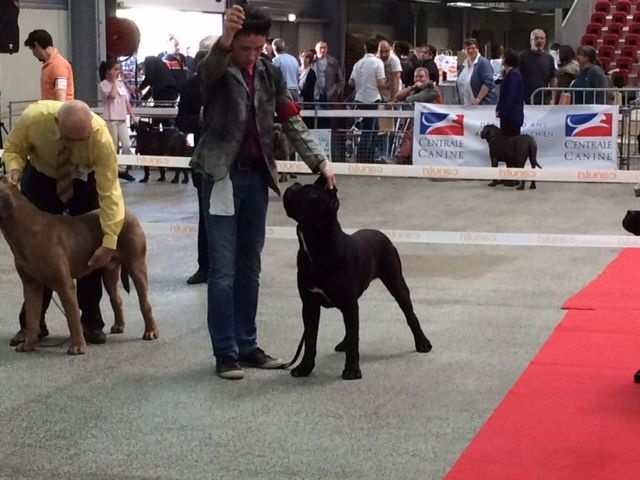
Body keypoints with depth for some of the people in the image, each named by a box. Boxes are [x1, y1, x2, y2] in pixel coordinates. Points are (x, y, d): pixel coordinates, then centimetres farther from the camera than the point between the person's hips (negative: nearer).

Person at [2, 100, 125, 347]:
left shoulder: (101, 136, -39)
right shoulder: (33, 117, -36)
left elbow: (109, 192, -36)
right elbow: (13, 148, -14)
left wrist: (109, 243, -40)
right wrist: (15, 168, -37)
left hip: (85, 181, -1)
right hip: (41, 179, 1)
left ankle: (91, 322, 7)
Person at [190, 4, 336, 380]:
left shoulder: (272, 73, 5)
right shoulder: (216, 69, -9)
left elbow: (292, 121, 7)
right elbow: (209, 69, -34)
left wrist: (320, 161, -5)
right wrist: (224, 40, -55)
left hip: (257, 176, 5)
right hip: (223, 175, -5)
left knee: (249, 268, 11)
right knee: (223, 271, -3)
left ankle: (247, 346, 20)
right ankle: (225, 353, 4)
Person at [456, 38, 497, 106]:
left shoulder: (483, 62, -8)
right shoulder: (464, 64, 14)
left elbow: (488, 83, -17)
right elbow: (460, 84, 21)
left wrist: (478, 99, -22)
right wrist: (461, 102, 12)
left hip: (484, 103, -7)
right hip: (466, 105, 7)